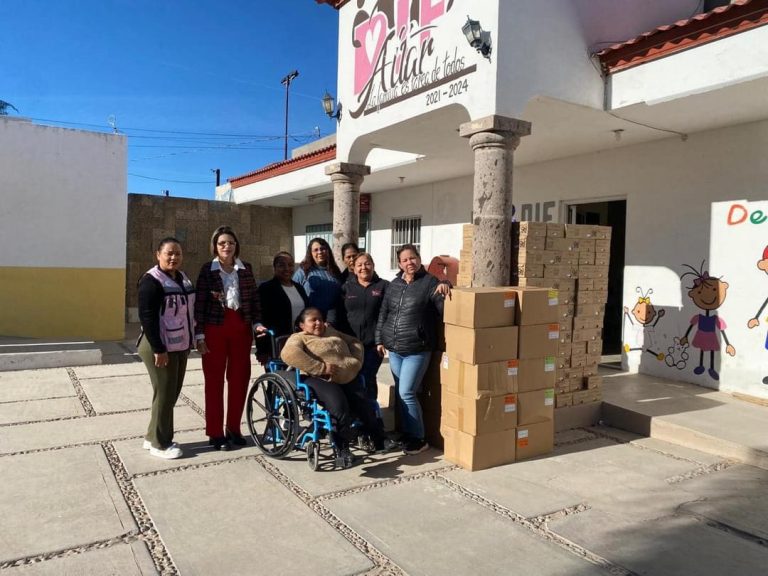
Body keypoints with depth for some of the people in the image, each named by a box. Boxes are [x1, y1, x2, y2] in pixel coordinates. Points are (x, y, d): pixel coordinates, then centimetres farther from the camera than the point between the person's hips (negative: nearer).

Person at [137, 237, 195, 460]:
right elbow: (147, 317, -19)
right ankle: (159, 444, 13)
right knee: (164, 395, -1)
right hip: (160, 348, -8)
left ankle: (153, 437, 28)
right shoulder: (151, 280, -13)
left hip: (180, 346, 8)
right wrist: (158, 348, -22)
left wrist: (191, 339, 16)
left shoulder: (183, 278, 12)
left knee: (172, 394, 14)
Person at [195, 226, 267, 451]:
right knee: (214, 381, 4)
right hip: (215, 328, -3)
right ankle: (215, 432, 13)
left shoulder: (246, 268, 7)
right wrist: (199, 334, -8)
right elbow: (200, 304, -3)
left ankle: (233, 428, 22)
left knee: (239, 379, 7)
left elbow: (254, 298, 10)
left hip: (241, 328, 3)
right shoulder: (207, 269, -1)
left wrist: (257, 323, -2)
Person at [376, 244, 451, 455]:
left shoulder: (430, 282, -5)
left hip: (417, 350, -6)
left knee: (407, 393, -7)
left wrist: (446, 286, -30)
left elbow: (445, 308, -12)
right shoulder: (393, 285, 12)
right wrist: (380, 339, 16)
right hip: (394, 349, 6)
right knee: (399, 393, 12)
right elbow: (383, 313, 18)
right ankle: (406, 433, 27)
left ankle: (418, 439, 8)